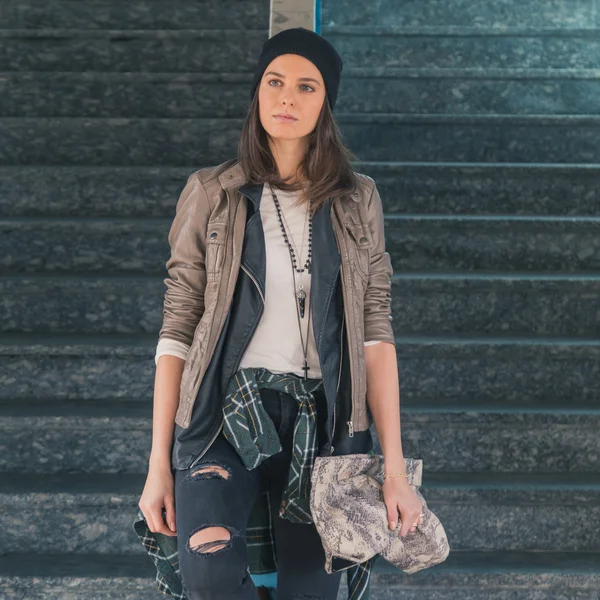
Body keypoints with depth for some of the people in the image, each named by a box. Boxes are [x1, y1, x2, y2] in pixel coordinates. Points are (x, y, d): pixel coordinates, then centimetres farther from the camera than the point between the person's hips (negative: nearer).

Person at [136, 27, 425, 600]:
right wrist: (158, 464, 0)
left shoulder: (357, 200, 9)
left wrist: (394, 467, -3)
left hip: (321, 425, 2)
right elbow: (177, 331, 5)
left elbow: (375, 332, 5)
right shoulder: (211, 194, 6)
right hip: (224, 419, -2)